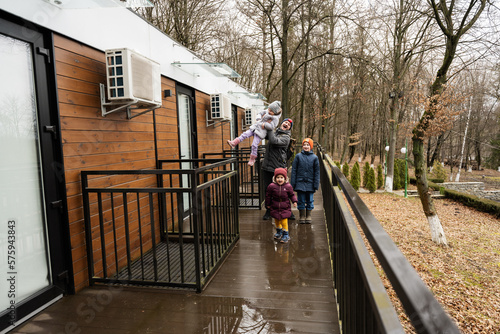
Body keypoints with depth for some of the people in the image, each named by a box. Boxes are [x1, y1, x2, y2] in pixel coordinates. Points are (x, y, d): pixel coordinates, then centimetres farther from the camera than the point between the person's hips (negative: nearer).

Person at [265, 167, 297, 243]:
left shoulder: (288, 186, -10)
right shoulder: (272, 186, -11)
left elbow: (292, 195, 4)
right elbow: (268, 195, 2)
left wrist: (294, 201, -10)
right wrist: (268, 204, 9)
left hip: (285, 208, -2)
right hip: (275, 208, 2)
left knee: (284, 221, -3)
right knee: (277, 221, 16)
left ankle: (286, 235, 16)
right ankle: (279, 232, 41)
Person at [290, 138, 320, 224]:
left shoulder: (314, 157, 1)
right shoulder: (298, 156, 0)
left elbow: (317, 172, 4)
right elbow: (294, 170, 2)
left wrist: (316, 184, -1)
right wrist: (293, 183, -2)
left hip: (310, 183, 1)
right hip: (300, 183, 0)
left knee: (309, 200, 9)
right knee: (301, 200, 7)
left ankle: (308, 216, 23)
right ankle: (302, 216, 20)